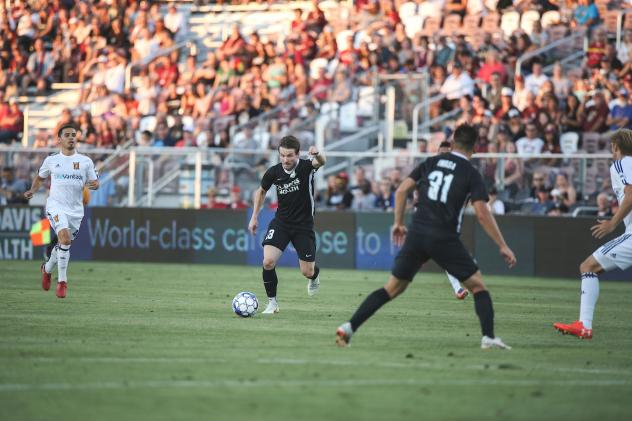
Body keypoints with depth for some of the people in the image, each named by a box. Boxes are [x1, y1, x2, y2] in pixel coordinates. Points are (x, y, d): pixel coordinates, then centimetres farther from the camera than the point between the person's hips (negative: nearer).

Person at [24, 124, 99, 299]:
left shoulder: (85, 161, 5)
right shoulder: (51, 160, 5)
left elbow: (94, 183, 9)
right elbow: (40, 177, 21)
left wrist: (94, 184, -14)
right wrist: (32, 190, 5)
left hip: (76, 210, 3)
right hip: (56, 205, -3)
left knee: (63, 244, 13)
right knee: (65, 237, -26)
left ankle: (47, 268, 44)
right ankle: (62, 281, -19)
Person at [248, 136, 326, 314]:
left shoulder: (306, 167, -16)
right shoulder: (274, 172, -8)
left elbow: (321, 162, -40)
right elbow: (261, 191, 12)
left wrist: (317, 155, -64)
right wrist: (254, 217, 10)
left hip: (303, 225, -2)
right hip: (281, 222, 2)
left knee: (307, 272, 2)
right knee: (268, 261, -20)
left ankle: (314, 276, 42)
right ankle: (272, 302, -1)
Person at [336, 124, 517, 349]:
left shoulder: (431, 162, 11)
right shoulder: (471, 174, 0)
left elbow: (402, 190, 6)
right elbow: (482, 213, -8)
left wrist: (398, 222, 17)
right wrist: (503, 246, -5)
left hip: (417, 235, 4)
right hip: (444, 238, -4)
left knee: (393, 288, 12)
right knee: (478, 286, 10)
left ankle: (349, 327, 3)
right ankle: (488, 337, -6)